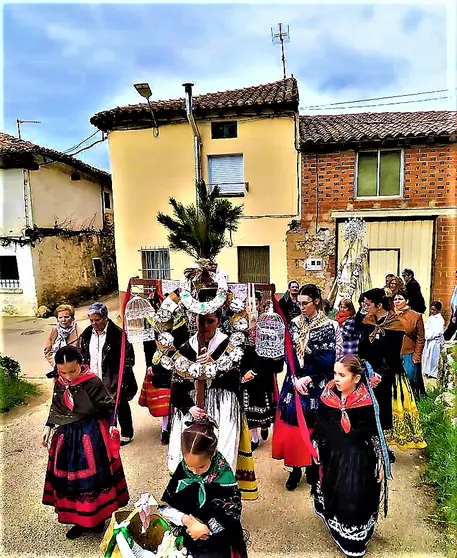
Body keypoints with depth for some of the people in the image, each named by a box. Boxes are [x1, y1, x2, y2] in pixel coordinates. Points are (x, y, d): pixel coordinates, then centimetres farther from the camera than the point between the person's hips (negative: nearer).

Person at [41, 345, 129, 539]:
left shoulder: (93, 383, -21)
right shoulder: (59, 384, -3)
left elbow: (108, 407, -12)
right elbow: (55, 407, 13)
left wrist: (112, 426, -18)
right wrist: (48, 427, 13)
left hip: (91, 436, -6)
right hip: (67, 436, 6)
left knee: (94, 476, 7)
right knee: (70, 478, 15)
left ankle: (98, 518, 29)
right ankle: (81, 520, 35)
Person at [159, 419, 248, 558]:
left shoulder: (224, 477, -19)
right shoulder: (182, 470, -12)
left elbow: (232, 516, -14)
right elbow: (165, 506, -6)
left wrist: (205, 528, -21)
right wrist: (185, 519, -19)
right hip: (186, 535, 3)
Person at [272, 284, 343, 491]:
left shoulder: (329, 326, -7)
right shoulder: (295, 324, 4)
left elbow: (327, 360, -12)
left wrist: (307, 379, -14)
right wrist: (295, 379, -11)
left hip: (317, 385, -3)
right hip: (295, 382, 3)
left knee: (313, 427, 6)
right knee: (292, 425, 6)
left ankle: (313, 468, 24)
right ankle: (295, 468, 21)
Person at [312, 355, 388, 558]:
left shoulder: (366, 401, -21)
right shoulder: (328, 395, -14)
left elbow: (375, 433, -9)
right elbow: (319, 425, 0)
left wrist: (380, 462, -5)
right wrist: (316, 447, 9)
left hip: (359, 458, -3)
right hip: (333, 455, 3)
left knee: (356, 499, 3)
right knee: (334, 494, 19)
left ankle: (355, 540, 29)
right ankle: (339, 531, 46)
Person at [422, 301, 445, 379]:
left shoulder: (440, 319, -13)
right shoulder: (430, 317, 10)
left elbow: (439, 332, -20)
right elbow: (426, 327, 12)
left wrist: (430, 336, -18)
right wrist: (426, 335, -3)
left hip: (435, 341, -8)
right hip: (428, 340, 8)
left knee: (433, 357, -2)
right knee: (426, 355, 13)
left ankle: (433, 373, 8)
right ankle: (427, 371, 25)